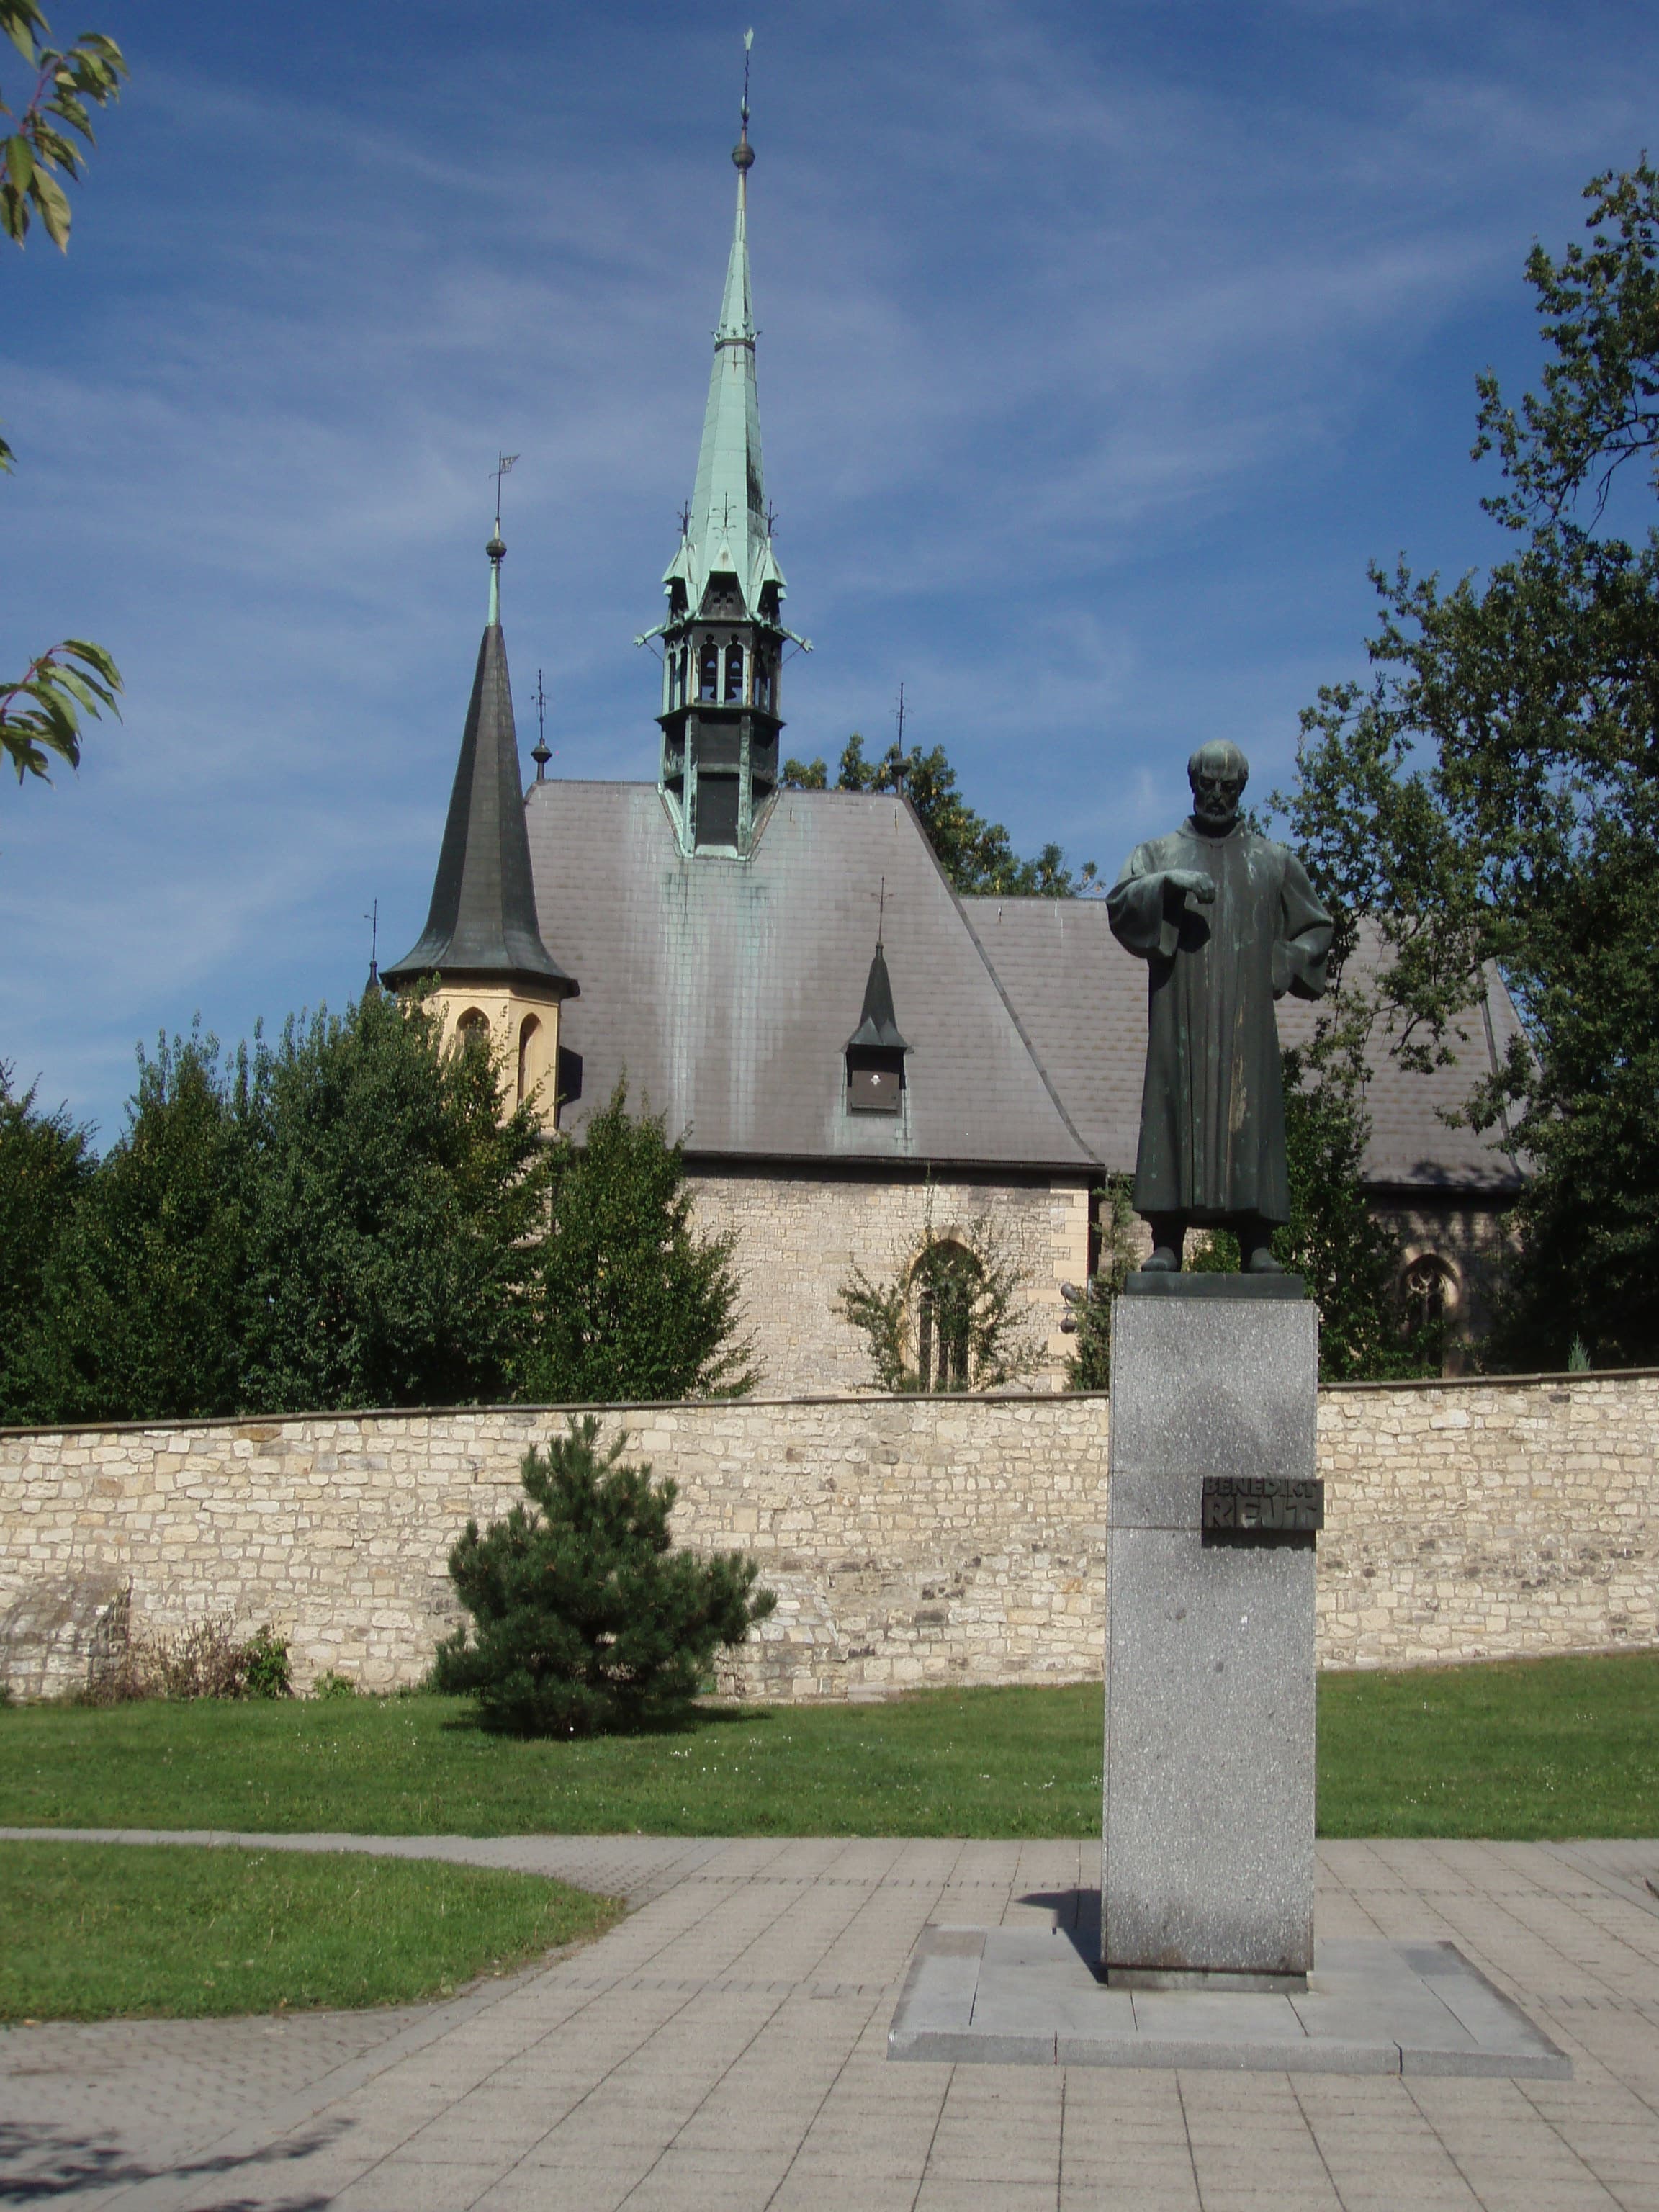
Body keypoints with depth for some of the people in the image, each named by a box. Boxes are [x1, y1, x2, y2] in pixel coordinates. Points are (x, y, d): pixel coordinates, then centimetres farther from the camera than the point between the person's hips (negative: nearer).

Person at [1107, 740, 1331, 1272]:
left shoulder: (1274, 861, 18)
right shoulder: (1159, 853, 16)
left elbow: (1315, 929, 20)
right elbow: (1119, 904, -2)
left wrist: (1280, 965, 1)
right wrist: (1167, 882, -20)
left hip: (1246, 1013, 1)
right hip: (1180, 1011, -1)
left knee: (1249, 1114, -7)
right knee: (1176, 1109, -9)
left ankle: (1256, 1246, -10)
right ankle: (1167, 1243, -11)